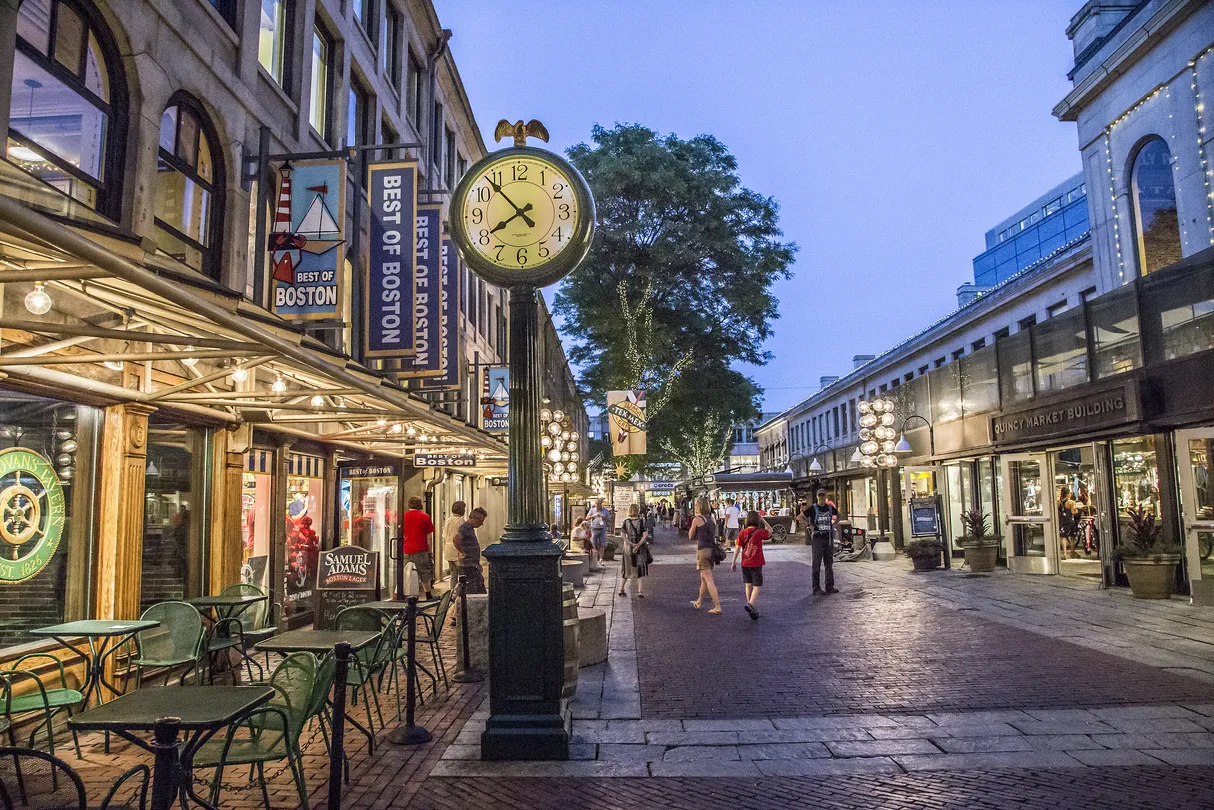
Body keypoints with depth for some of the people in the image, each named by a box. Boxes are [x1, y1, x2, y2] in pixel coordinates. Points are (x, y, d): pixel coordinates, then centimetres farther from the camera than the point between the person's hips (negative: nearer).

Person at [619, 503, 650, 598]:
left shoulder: (626, 521, -1)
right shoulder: (642, 521, -6)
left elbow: (623, 536, -7)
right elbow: (645, 535, -14)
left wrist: (631, 544, -13)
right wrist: (638, 545, -18)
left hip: (628, 547, 2)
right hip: (640, 548, -2)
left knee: (626, 569, 15)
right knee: (640, 569, 7)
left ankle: (621, 589, 20)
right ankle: (640, 591, 2)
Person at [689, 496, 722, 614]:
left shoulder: (697, 519, -8)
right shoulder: (712, 519, 11)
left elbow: (691, 536, 2)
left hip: (703, 550, -7)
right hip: (712, 549, 7)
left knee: (708, 579, -8)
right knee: (703, 578, 21)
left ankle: (717, 607, -13)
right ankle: (699, 602, 35)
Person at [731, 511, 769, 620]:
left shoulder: (742, 533, -3)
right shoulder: (760, 532, -12)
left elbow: (737, 548, -3)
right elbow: (770, 532, 8)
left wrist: (734, 562, 5)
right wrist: (763, 520, 8)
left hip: (745, 564, 4)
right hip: (756, 564, -4)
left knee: (748, 585, 17)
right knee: (757, 587, 1)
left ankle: (752, 609, 27)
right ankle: (750, 604, -23)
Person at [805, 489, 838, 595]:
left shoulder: (830, 507, 8)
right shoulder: (812, 508, -5)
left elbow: (837, 515, 28)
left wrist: (833, 523, 12)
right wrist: (810, 525, -11)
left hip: (829, 538, 5)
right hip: (817, 538, -5)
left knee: (829, 563, 9)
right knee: (817, 564, -4)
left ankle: (830, 587, 16)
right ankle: (816, 588, -1)